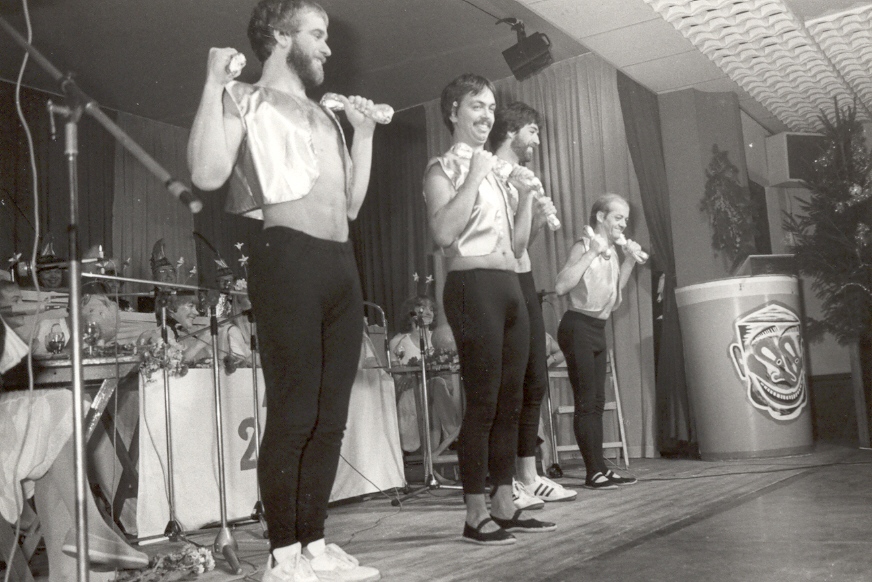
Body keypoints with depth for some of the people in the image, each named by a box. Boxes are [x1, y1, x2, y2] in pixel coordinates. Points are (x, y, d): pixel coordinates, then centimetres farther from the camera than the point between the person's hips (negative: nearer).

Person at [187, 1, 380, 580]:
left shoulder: (324, 114, 25)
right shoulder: (246, 100, 4)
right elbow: (208, 173, -13)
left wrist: (365, 131, 22)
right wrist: (215, 83, -11)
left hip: (342, 263, 8)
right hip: (290, 258, -8)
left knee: (331, 414, 6)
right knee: (293, 414, -9)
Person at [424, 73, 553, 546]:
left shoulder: (493, 169, 23)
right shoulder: (444, 168, 1)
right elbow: (443, 232, -18)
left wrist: (525, 195, 11)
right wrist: (474, 178, -14)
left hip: (509, 287, 8)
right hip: (472, 286, -8)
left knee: (510, 400, 7)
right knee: (482, 401, -10)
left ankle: (504, 506, 15)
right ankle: (475, 515, -4)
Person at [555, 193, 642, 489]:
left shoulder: (611, 250, 12)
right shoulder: (584, 245, -12)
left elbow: (617, 286, 25)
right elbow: (561, 286, -25)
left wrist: (630, 260, 12)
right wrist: (592, 253, -24)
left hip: (598, 329, 9)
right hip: (578, 326, -9)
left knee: (597, 402, 9)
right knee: (586, 401, -7)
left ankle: (600, 469, 14)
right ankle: (594, 470, -3)